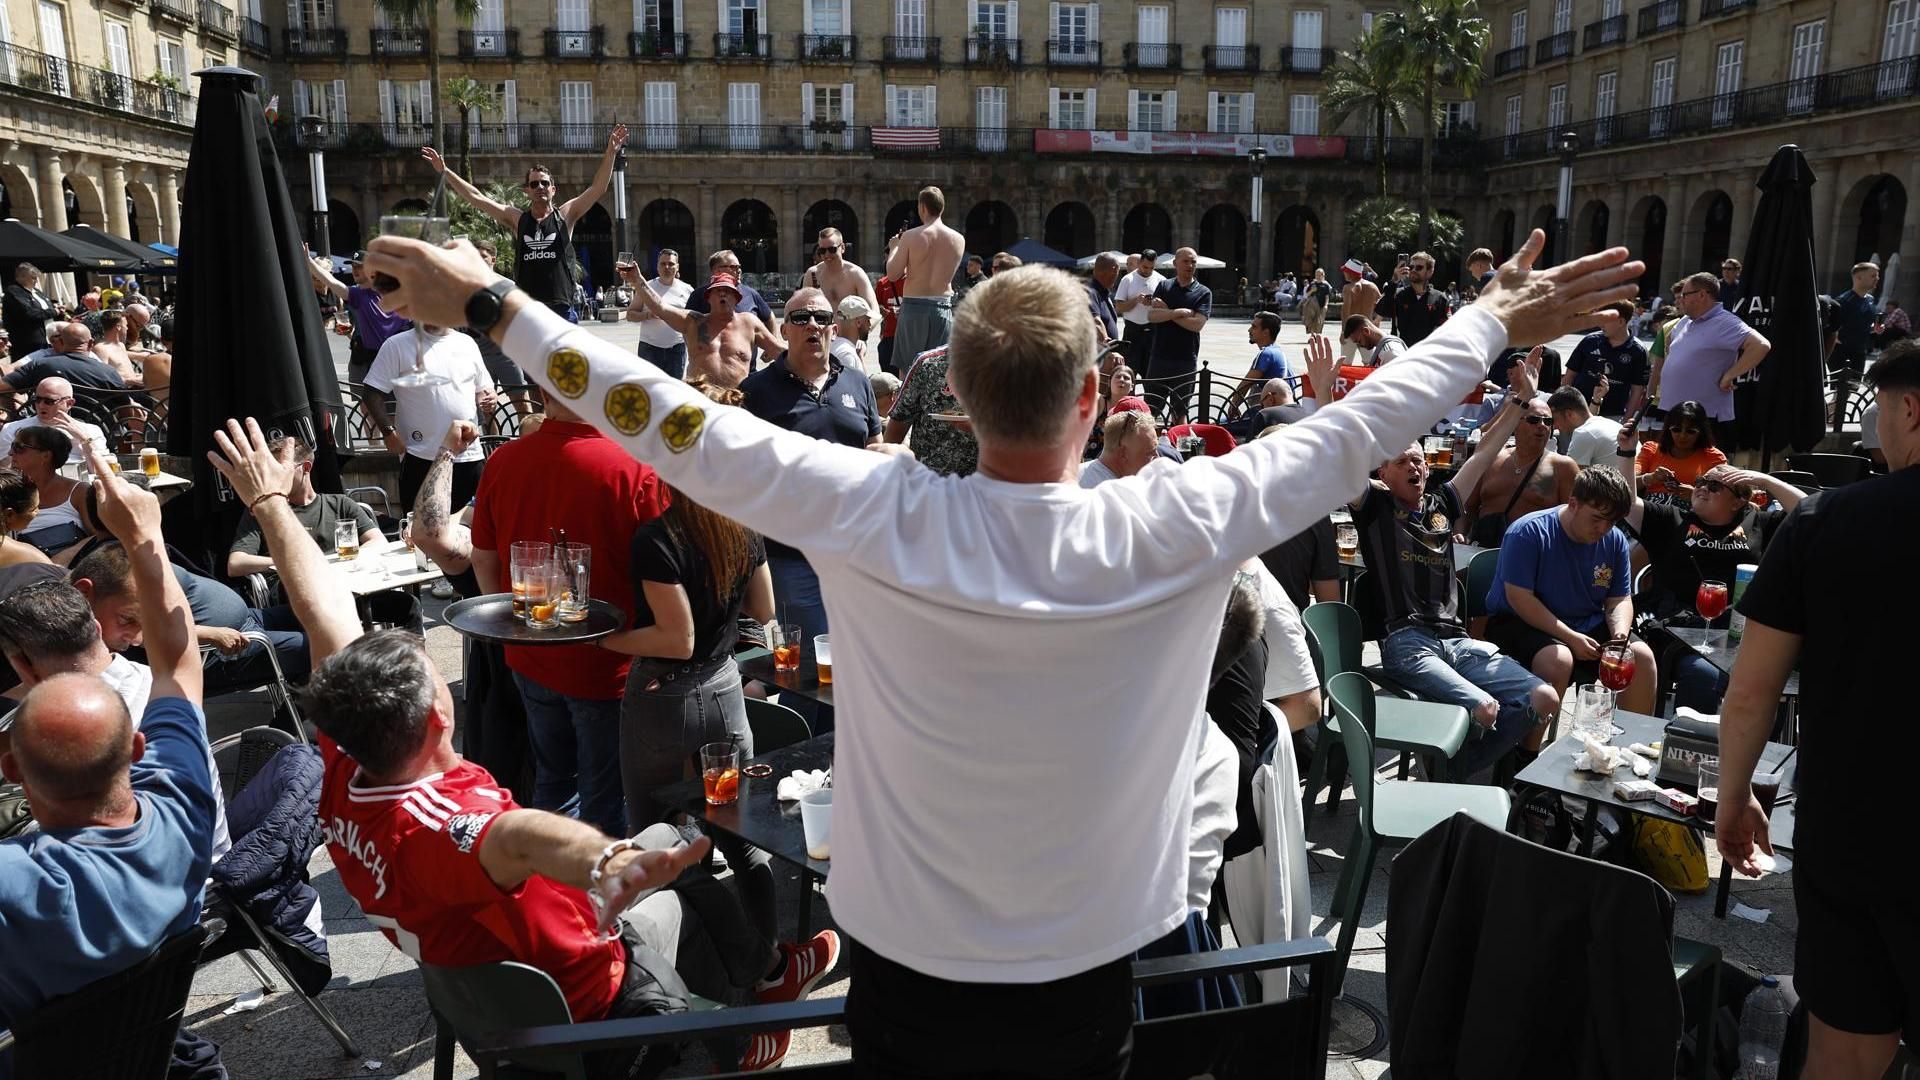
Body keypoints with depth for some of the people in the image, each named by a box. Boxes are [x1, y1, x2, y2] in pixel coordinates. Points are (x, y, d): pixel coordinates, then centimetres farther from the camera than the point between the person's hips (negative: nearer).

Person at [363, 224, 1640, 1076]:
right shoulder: (1174, 531, -21)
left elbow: (684, 426, -14)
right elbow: (1354, 429, -9)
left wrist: (491, 303, -2)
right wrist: (1500, 321, 7)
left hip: (905, 972, 0)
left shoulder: (878, 516, -22)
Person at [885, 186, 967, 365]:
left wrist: (894, 248, 12)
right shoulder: (959, 239, 1)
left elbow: (893, 274, -6)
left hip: (914, 305, -2)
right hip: (943, 305, 3)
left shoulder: (910, 236, -9)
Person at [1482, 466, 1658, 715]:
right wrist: (1571, 638, -22)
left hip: (1588, 625, 6)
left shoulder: (1615, 540, 3)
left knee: (1642, 655, -13)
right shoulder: (1529, 533, -17)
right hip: (1520, 623, -6)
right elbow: (1519, 598, -19)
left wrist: (1620, 633, -14)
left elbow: (1619, 600, 9)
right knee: (1559, 659, -35)